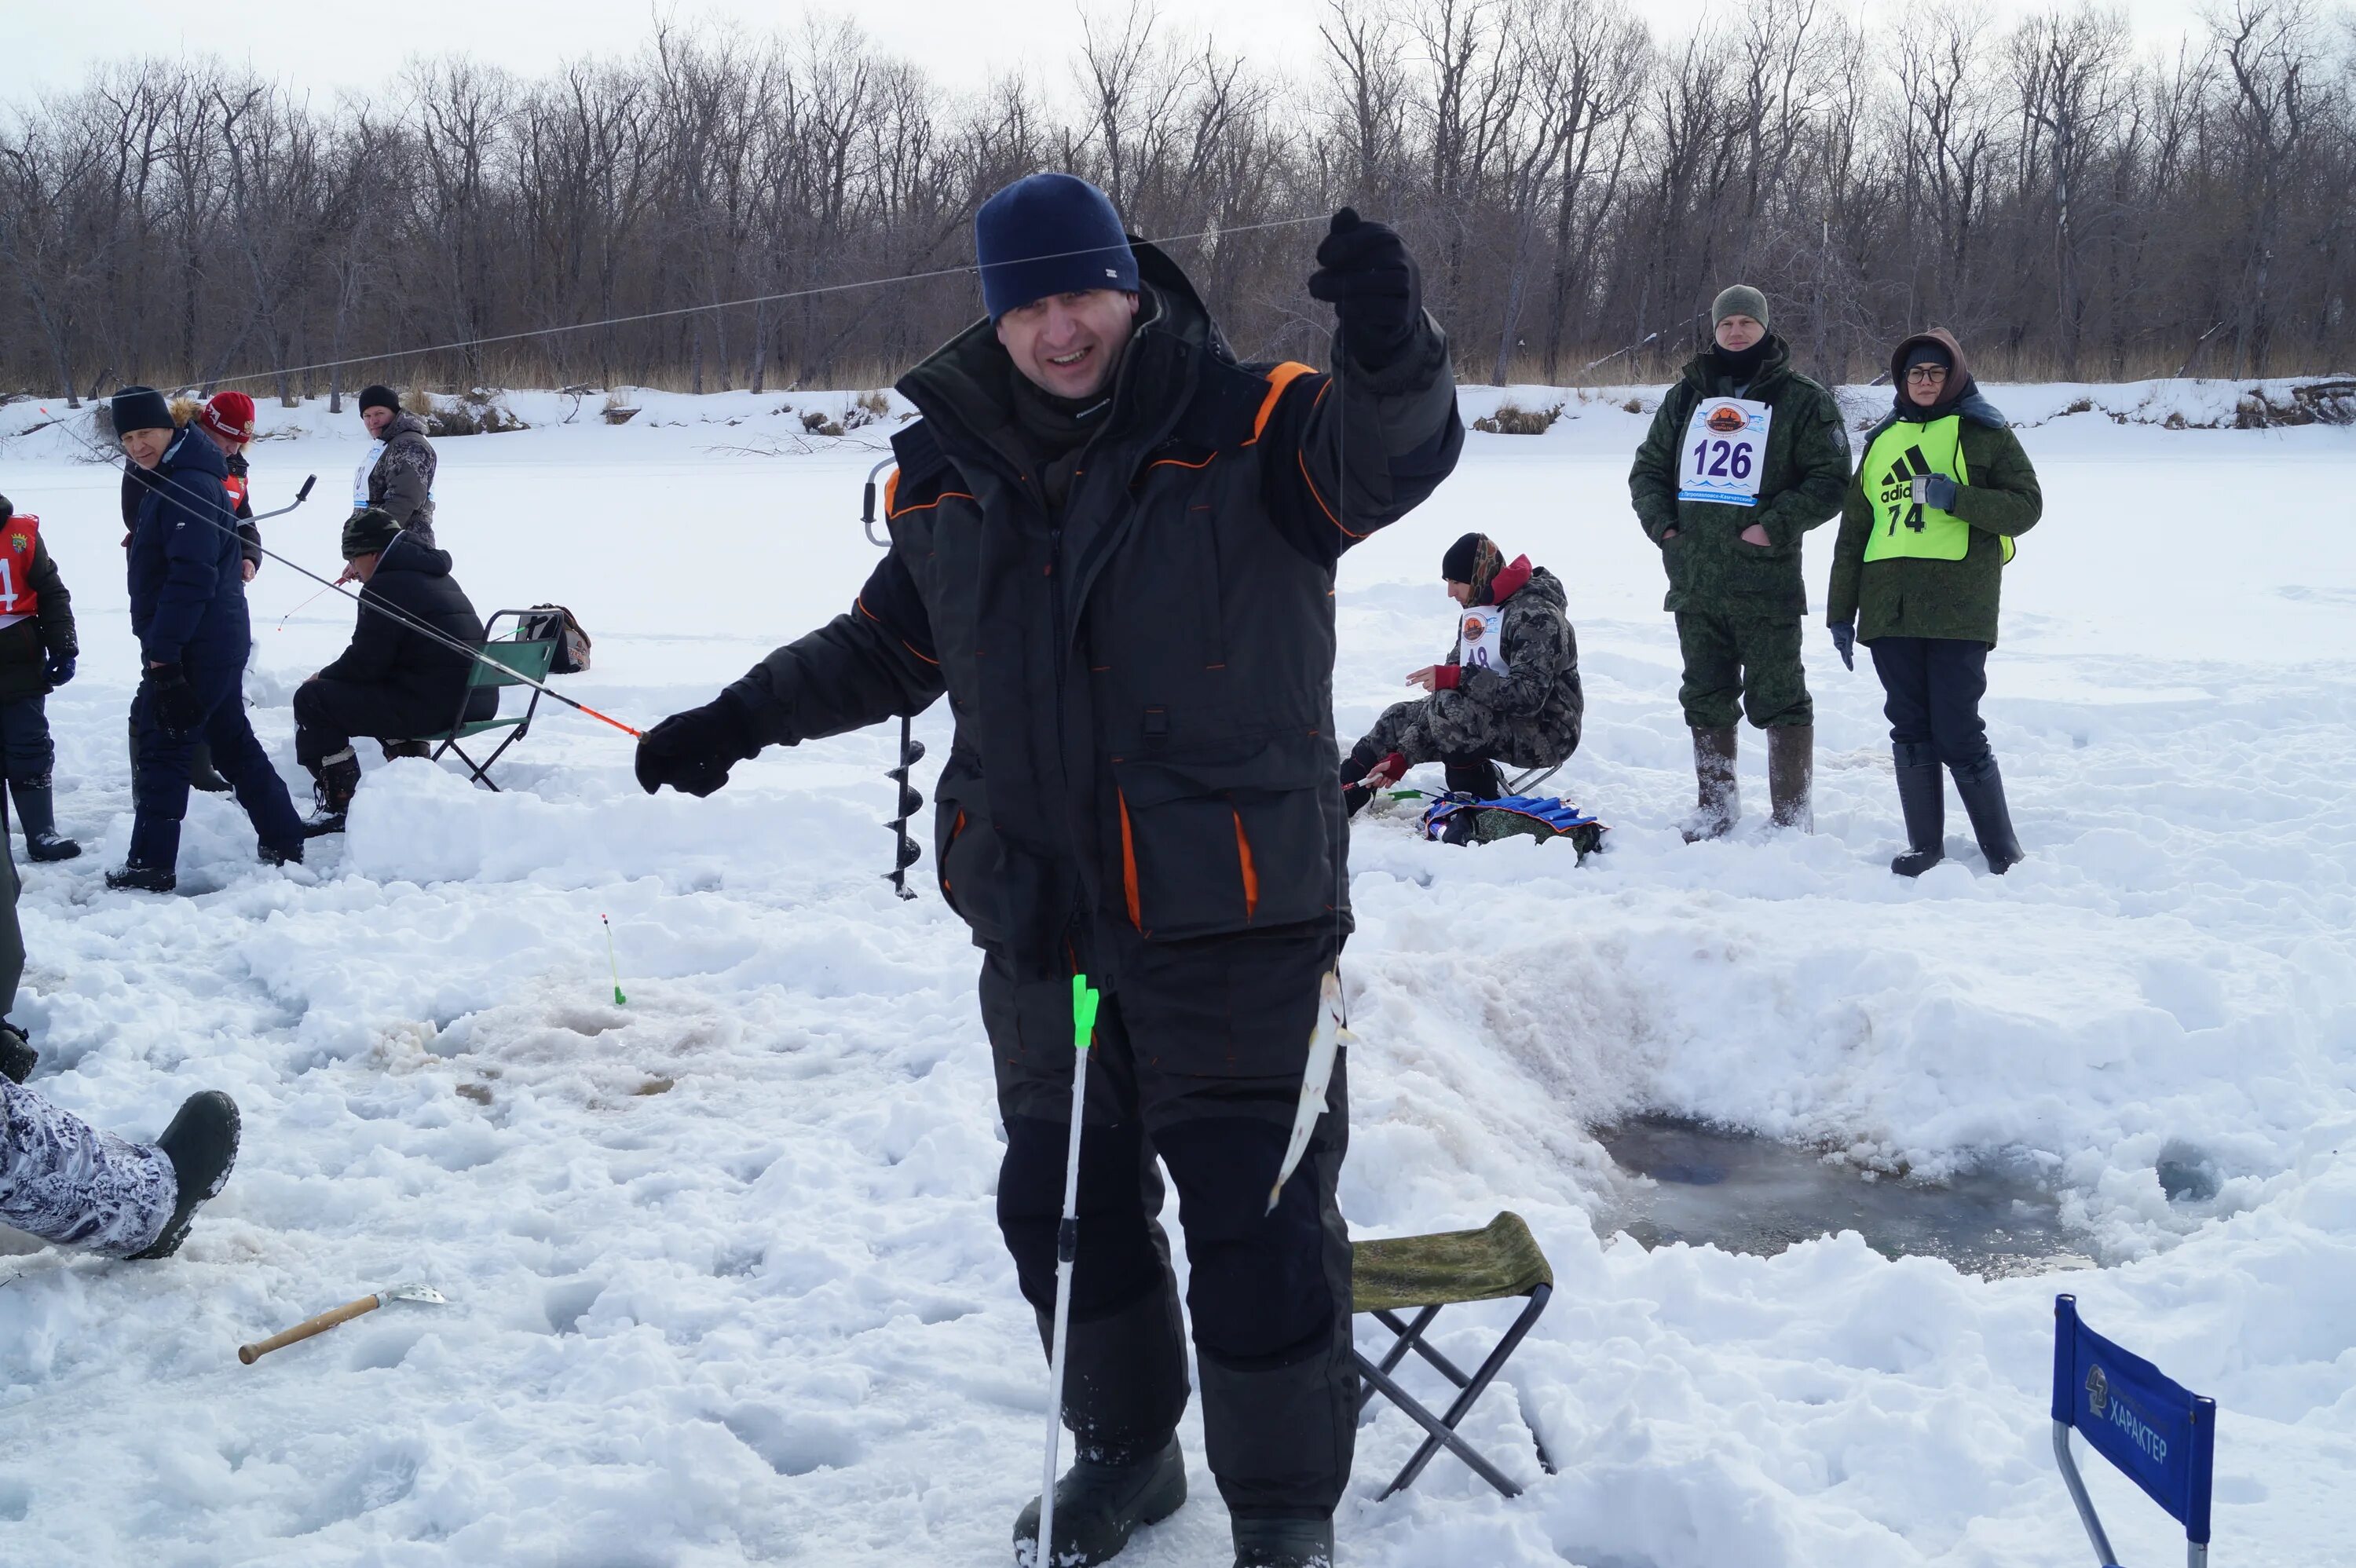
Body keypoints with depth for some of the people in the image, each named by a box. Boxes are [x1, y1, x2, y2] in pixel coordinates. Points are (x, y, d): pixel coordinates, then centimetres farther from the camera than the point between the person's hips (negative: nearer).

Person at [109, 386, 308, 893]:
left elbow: (191, 578, -25)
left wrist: (160, 652, -25)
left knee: (162, 746, -4)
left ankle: (151, 865, 1)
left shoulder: (188, 486, -18)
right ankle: (283, 841, 21)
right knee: (233, 742, 15)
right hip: (217, 643, 10)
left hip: (195, 649, -10)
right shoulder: (164, 481, 16)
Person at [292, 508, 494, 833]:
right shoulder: (438, 576, 18)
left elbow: (363, 664, -11)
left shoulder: (386, 586, -11)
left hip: (433, 706, -10)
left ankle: (340, 806, -1)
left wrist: (321, 678, 6)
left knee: (311, 700, -2)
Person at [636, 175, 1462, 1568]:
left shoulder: (1251, 431, -9)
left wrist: (1392, 354, -49)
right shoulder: (947, 471, 6)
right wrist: (737, 723, 16)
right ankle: (1124, 1450, 39)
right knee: (1065, 1204, 17)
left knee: (1259, 1221, 2)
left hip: (1237, 921, -5)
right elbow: (889, 647, 20)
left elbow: (1391, 455, -28)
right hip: (1039, 922, 5)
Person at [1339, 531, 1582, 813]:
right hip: (1495, 721, 9)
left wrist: (1457, 678, -31)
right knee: (1400, 718, 4)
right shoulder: (1476, 614, 7)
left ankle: (1481, 800, -13)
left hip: (1546, 734, -9)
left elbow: (1528, 696, -31)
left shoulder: (1535, 616, -21)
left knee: (1449, 707, -30)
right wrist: (1401, 758, -3)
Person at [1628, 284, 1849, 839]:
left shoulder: (1802, 400, 2)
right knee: (1706, 700, 11)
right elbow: (1648, 468, 21)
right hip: (1694, 580, 5)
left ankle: (1794, 819, 4)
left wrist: (1774, 526, -15)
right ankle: (1715, 810, 21)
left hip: (1766, 580, -5)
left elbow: (1830, 479, -4)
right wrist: (1661, 522, 3)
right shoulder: (1686, 396, 15)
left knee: (1778, 700, -3)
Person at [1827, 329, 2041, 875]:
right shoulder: (1883, 439, 19)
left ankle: (2003, 852, 5)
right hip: (1889, 606, 5)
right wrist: (1841, 612, 16)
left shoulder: (1984, 434, 5)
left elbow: (2025, 507, -2)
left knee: (1958, 734, -7)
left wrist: (1954, 496, -17)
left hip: (1958, 605, -5)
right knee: (1910, 729, 5)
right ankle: (1925, 846, 12)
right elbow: (1853, 530, 20)